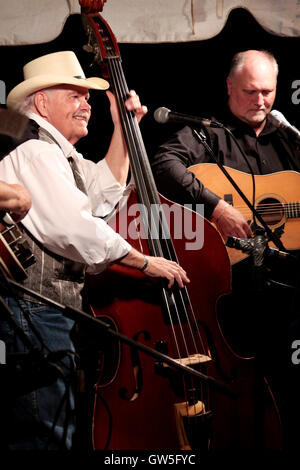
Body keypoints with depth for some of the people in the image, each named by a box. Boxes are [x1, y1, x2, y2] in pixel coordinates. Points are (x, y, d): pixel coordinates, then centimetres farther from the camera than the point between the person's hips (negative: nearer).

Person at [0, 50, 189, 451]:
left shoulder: (57, 155, 22)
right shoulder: (36, 153, -14)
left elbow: (106, 193, 34)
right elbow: (76, 231, -23)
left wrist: (122, 127, 27)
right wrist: (145, 262, -13)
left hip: (51, 311, 11)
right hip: (36, 312, -11)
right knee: (48, 437, -11)